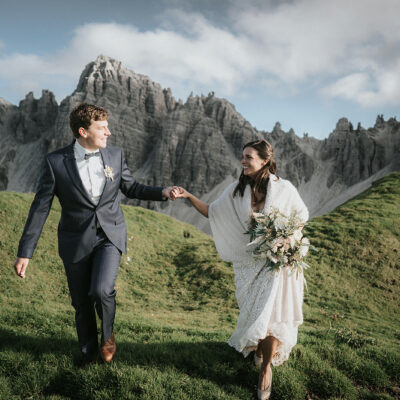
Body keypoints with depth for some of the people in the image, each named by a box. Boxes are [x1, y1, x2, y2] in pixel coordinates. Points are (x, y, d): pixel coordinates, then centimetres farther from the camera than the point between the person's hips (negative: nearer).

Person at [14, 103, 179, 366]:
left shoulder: (115, 155, -2)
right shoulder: (56, 161, -10)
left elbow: (131, 188, 14)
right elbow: (40, 207, -6)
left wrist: (163, 193, -2)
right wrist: (25, 252, -7)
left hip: (110, 236, 1)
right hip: (76, 241, 0)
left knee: (101, 290, -22)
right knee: (82, 304, 9)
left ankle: (108, 333, 12)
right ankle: (89, 356, 35)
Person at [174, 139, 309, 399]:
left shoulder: (284, 189, -9)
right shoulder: (237, 190, -1)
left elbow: (302, 215, 4)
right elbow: (213, 211, 2)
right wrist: (189, 197, -10)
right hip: (248, 261, 3)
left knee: (269, 313, -8)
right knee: (253, 311, 12)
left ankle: (266, 367, 11)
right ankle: (258, 349, 41)